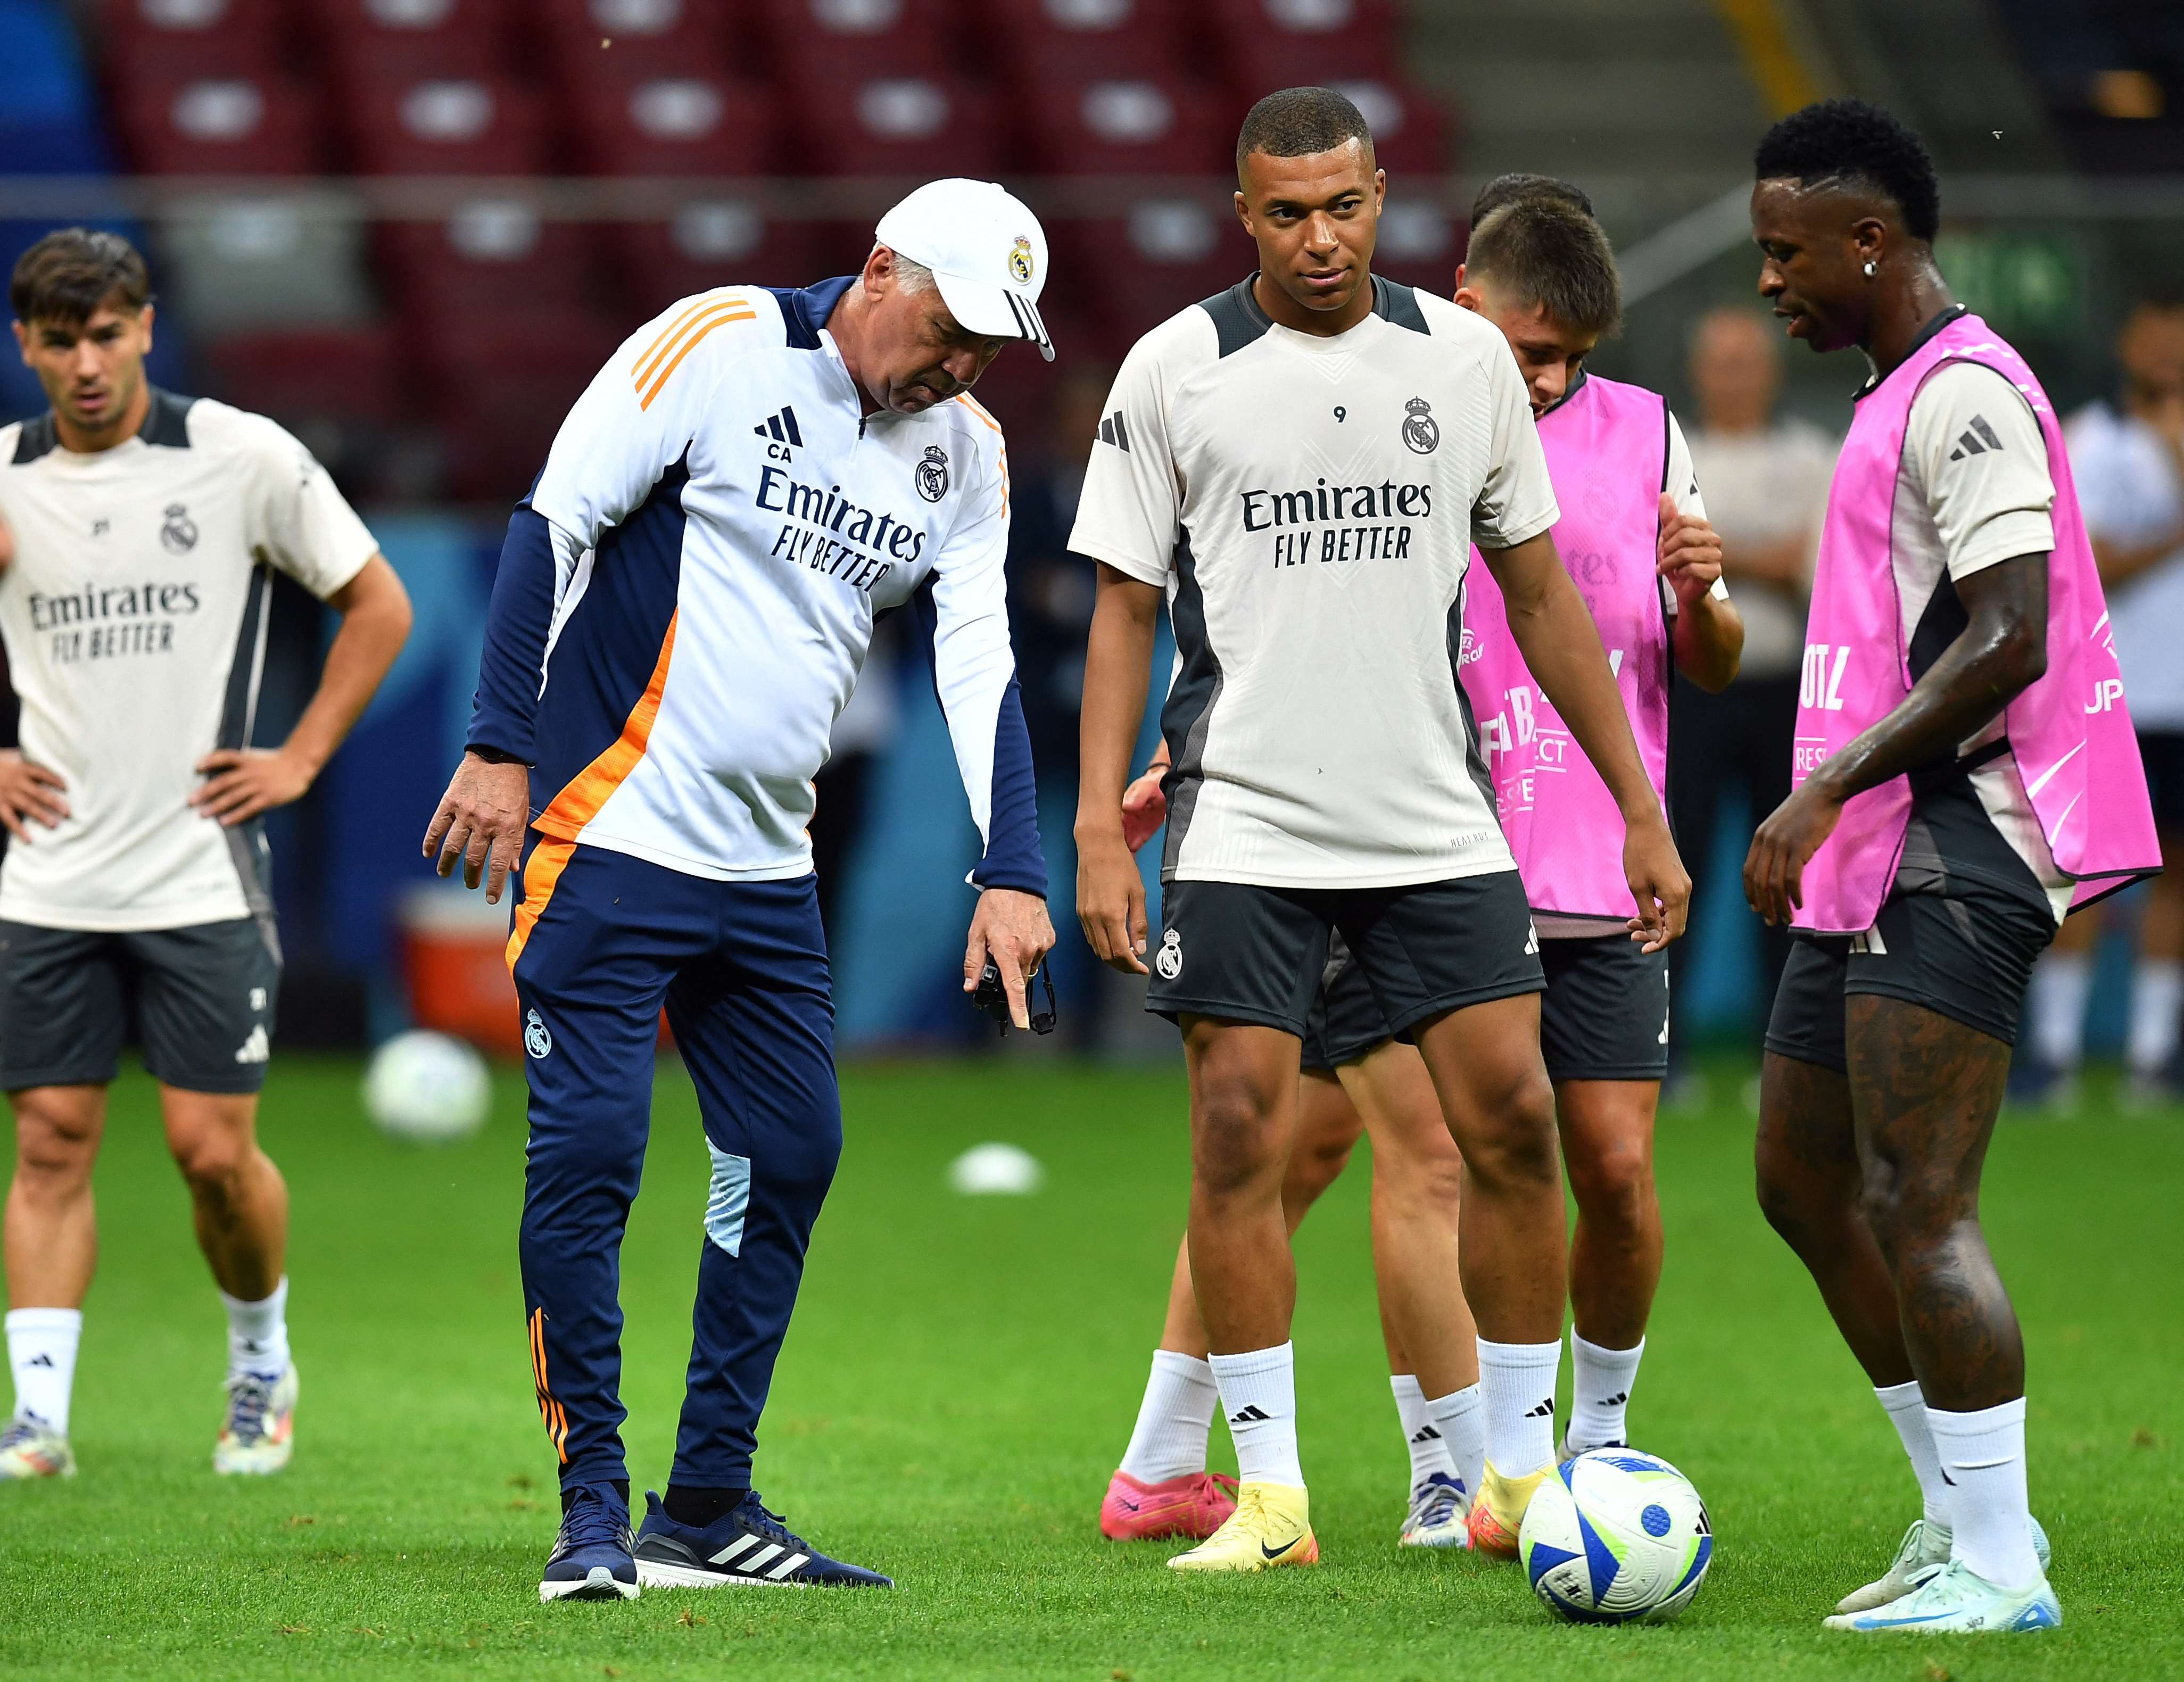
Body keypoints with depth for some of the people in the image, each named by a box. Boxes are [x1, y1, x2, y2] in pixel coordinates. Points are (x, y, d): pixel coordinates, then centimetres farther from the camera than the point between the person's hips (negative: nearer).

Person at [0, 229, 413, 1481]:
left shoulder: (243, 457, -4)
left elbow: (378, 603, 5)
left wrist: (301, 759, -1)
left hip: (202, 872, -3)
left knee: (215, 1148, -3)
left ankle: (264, 1365, 21)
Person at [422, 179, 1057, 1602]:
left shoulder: (964, 454, 7)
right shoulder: (717, 349, -11)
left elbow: (980, 666, 4)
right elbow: (555, 520, -11)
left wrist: (1012, 872, -8)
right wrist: (504, 747, -15)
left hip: (768, 872, 7)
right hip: (610, 838, -7)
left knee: (792, 1159, 5)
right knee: (589, 1149, -11)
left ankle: (709, 1508, 15)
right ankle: (595, 1511, -4)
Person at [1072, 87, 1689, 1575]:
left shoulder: (1465, 358, 5)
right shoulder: (1176, 369, -1)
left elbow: (1540, 594, 12)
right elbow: (1125, 607, 3)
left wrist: (1641, 808, 10)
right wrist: (1100, 826, -6)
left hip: (1440, 824, 2)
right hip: (1245, 825, -2)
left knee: (1514, 1121, -3)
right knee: (1242, 1141, -6)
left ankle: (1523, 1472, 9)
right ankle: (1269, 1490, 2)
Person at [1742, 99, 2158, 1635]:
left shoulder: (1963, 394, -13)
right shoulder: (1900, 397, 19)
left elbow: (2009, 642, -21)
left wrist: (1829, 790, -21)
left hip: (1952, 851, -11)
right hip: (1875, 870, 11)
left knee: (1922, 1211, -14)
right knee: (1805, 1185, 13)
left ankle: (2000, 1567, -13)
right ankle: (1961, 1513, 19)